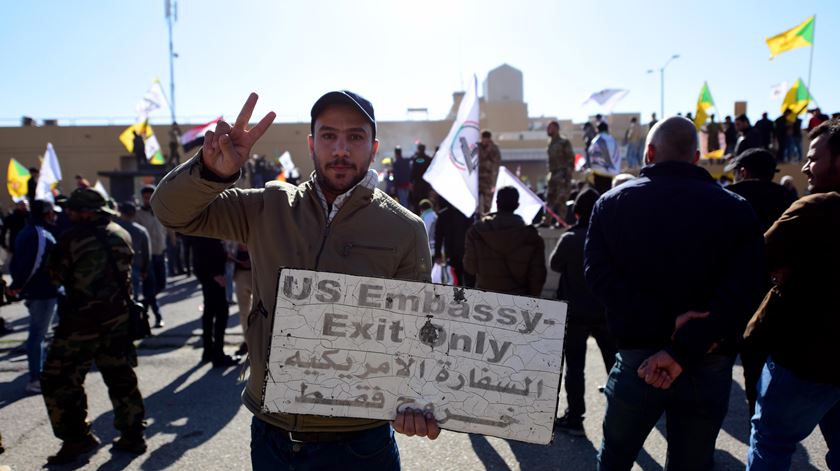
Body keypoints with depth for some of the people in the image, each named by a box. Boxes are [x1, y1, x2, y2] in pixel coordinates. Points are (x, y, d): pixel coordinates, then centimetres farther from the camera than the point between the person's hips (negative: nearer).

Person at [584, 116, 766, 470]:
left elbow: (598, 273, -11)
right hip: (708, 365, 0)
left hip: (636, 357, 0)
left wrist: (667, 320, -15)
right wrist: (684, 351, -19)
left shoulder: (612, 203, -1)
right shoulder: (736, 209, -3)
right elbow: (743, 291, -15)